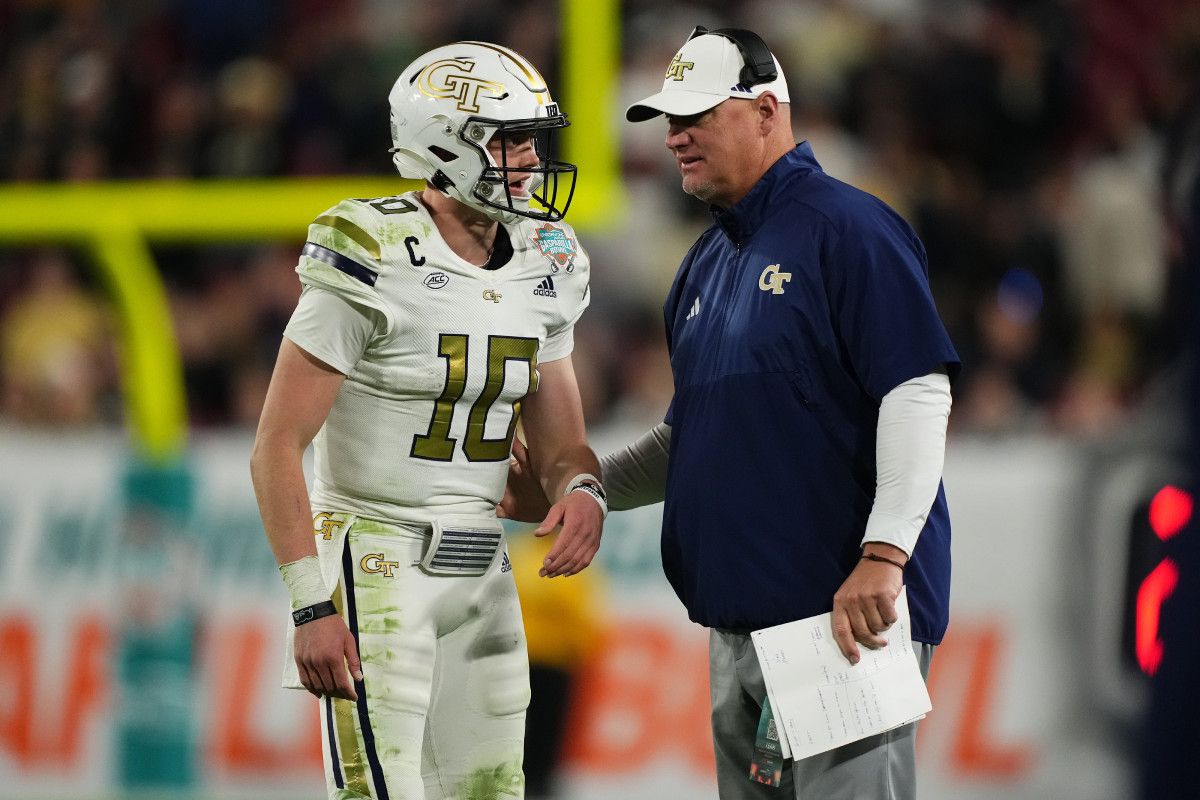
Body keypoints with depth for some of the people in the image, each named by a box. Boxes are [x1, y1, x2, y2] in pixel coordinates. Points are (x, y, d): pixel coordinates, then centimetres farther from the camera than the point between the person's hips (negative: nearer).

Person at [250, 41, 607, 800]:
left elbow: (561, 445, 12)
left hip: (480, 573, 7)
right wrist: (311, 607, -20)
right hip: (375, 567, -7)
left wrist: (582, 494, -13)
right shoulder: (371, 262, -15)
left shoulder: (541, 271, 6)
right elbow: (277, 446, -15)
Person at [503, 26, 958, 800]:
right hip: (739, 617, 9)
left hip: (847, 615, -9)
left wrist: (883, 554, -24)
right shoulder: (707, 263, 19)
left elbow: (918, 395, -16)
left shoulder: (848, 230, -9)